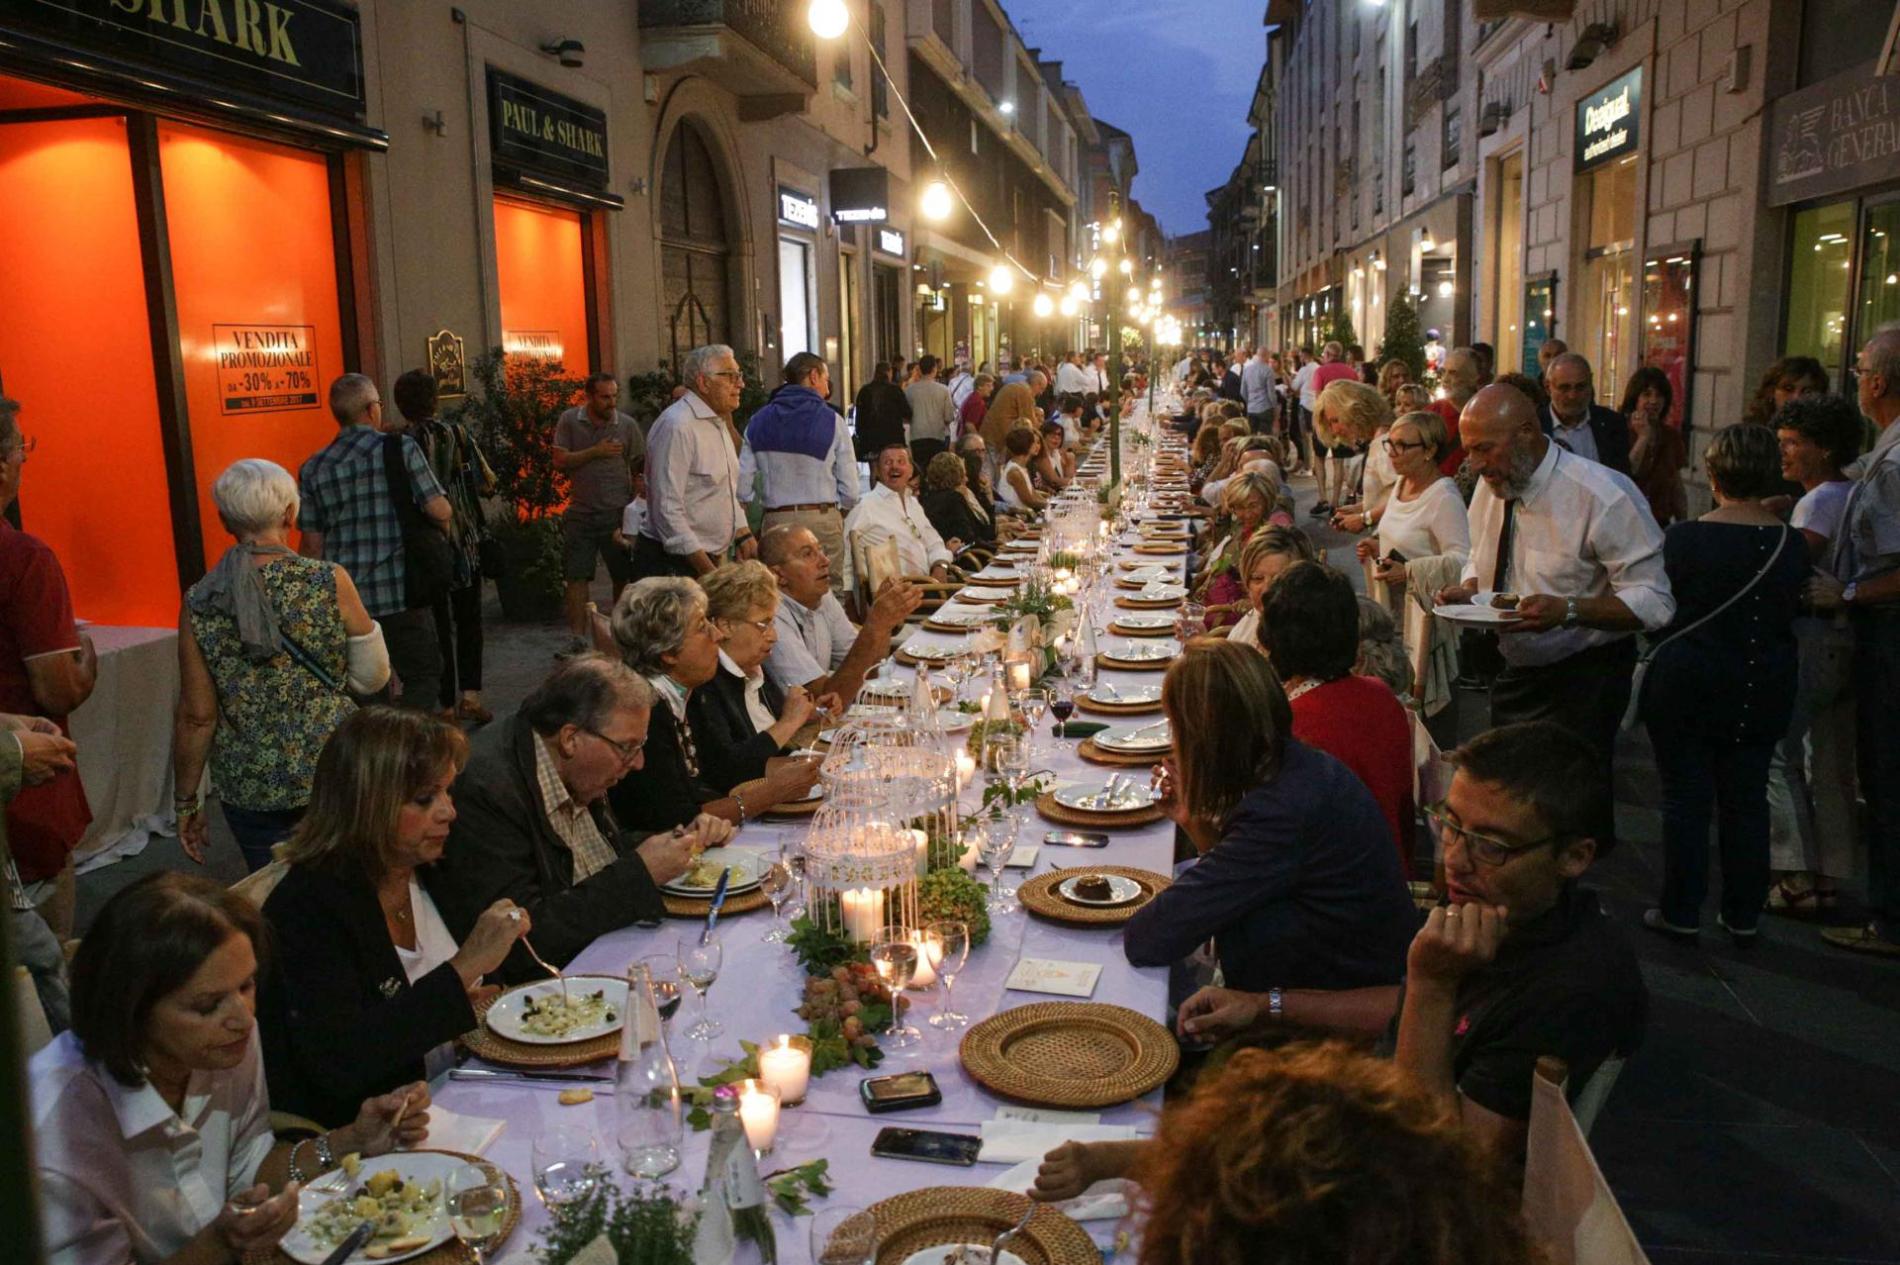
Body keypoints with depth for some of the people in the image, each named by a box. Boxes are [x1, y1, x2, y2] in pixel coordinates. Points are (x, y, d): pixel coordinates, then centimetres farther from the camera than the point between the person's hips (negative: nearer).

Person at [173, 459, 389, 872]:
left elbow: (196, 717, -2)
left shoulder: (199, 605, -5)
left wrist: (186, 801, 8)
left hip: (250, 788, 1)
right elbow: (372, 678, -2)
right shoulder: (330, 582, -10)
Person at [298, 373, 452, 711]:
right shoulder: (401, 448, -6)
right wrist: (446, 525, 13)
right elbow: (440, 511, -11)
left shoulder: (313, 468, 5)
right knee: (422, 677, 5)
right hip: (401, 594, -4)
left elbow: (311, 545, 6)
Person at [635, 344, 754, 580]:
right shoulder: (677, 426, -16)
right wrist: (706, 569, -21)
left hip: (710, 560, 9)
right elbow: (667, 510, -21)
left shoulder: (718, 423, 15)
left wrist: (742, 533, 10)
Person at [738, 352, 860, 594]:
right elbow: (850, 492, -4)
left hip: (774, 520, 3)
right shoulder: (832, 421, -2)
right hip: (823, 519, -3)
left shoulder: (758, 422, 7)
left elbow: (742, 487, 2)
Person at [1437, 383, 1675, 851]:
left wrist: (1567, 610, -35)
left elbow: (1654, 601, -21)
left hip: (1581, 684, -6)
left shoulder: (1603, 496, -21)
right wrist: (1467, 590, -6)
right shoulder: (1490, 486, -1)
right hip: (1514, 673, 6)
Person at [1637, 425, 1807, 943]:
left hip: (1688, 684, -3)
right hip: (1762, 690, 4)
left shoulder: (1684, 538, -15)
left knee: (1686, 799, 6)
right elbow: (1790, 614, 8)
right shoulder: (1792, 544, -4)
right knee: (1747, 801, 13)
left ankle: (1681, 913, 13)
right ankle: (1743, 915, 22)